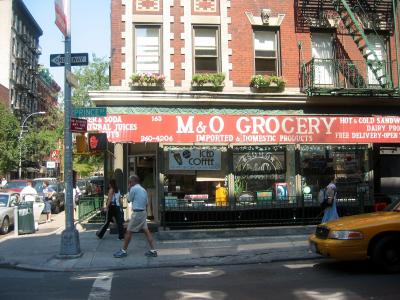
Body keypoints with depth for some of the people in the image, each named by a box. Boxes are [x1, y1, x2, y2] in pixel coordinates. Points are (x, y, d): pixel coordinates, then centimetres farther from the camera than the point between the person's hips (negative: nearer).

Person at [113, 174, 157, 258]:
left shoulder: (133, 188, -12)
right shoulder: (143, 190, 13)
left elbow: (129, 199, 0)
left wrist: (129, 190, 9)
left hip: (137, 213, -8)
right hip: (143, 212, 8)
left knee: (129, 231, 2)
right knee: (146, 231, 7)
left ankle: (123, 251, 10)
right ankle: (153, 250, 5)